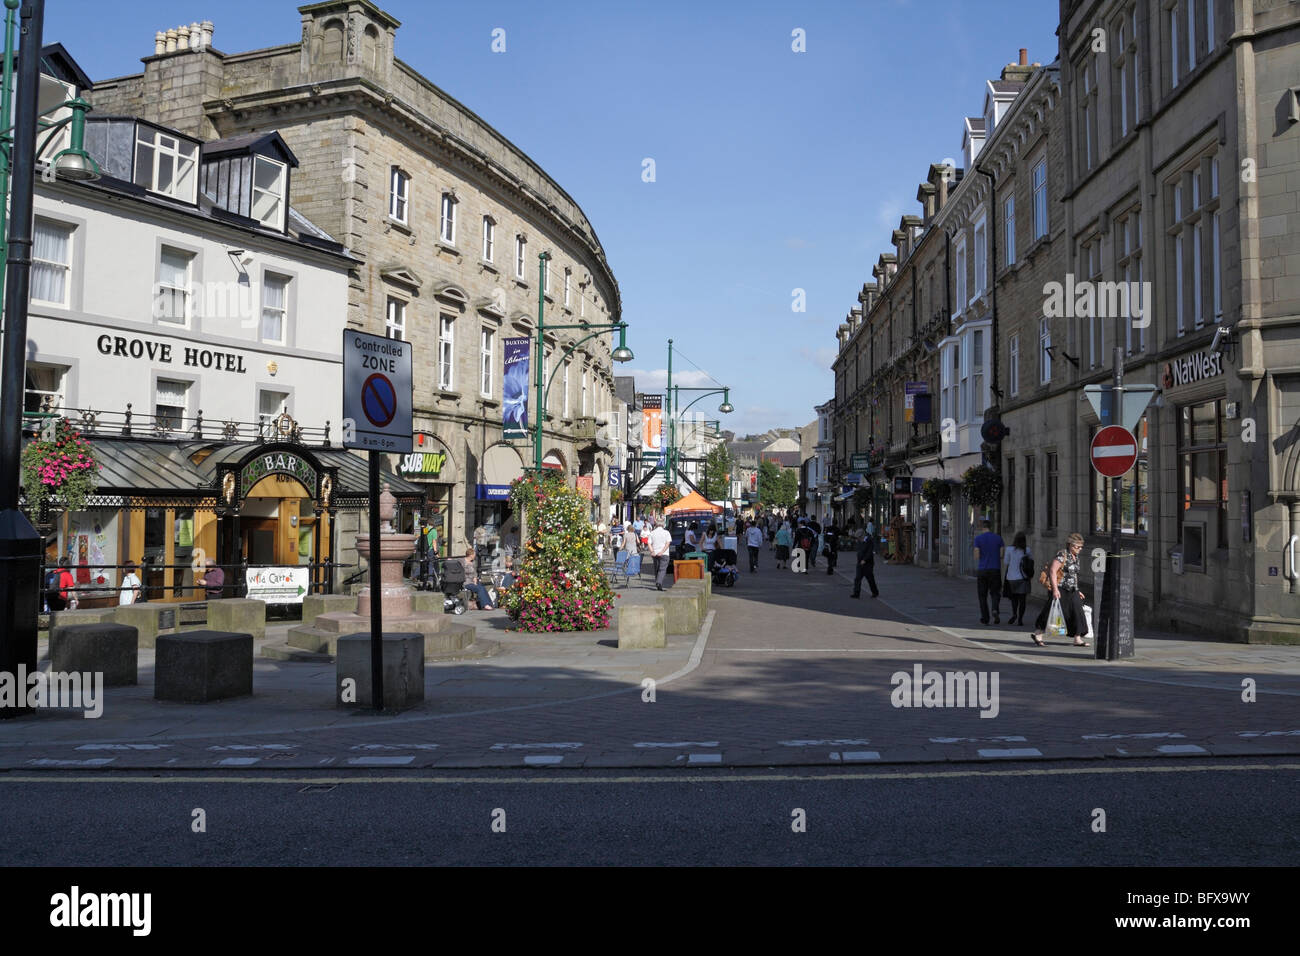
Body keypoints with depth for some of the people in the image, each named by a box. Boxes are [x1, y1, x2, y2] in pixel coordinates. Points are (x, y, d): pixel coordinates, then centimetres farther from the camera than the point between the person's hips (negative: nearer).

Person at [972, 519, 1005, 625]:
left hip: (982, 570, -1)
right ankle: (995, 610, -16)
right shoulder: (998, 538, 1)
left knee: (983, 595, 8)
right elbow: (1002, 554, -1)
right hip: (995, 569, 1)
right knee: (995, 593, 11)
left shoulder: (978, 539, -4)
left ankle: (985, 618, 7)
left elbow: (977, 556, -8)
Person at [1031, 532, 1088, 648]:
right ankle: (1038, 634, 10)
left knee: (1077, 612, 2)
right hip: (1060, 589, -8)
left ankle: (1078, 639, 6)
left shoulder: (1075, 557, 14)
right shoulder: (1062, 555, -13)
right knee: (1052, 612, -2)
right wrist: (1055, 589, -24)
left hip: (1071, 591, 8)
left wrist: (1077, 591, 23)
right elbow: (1052, 571, -19)